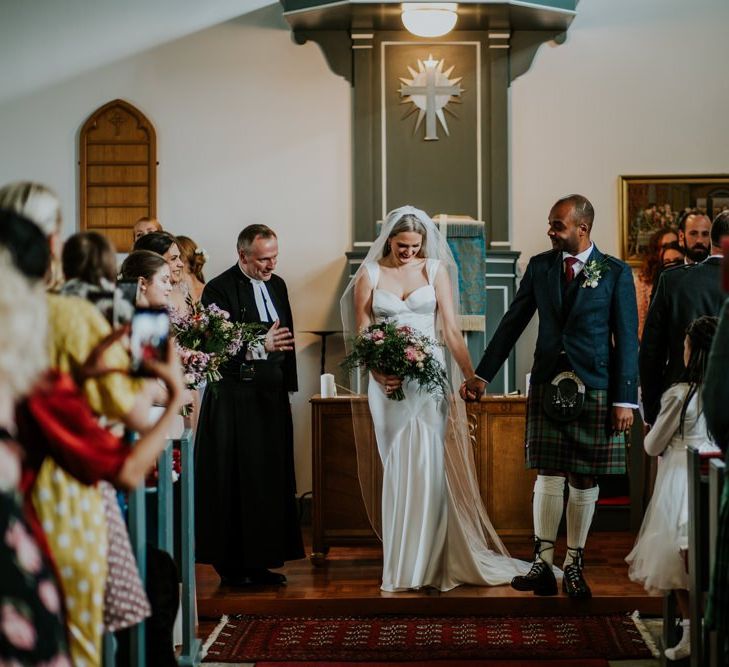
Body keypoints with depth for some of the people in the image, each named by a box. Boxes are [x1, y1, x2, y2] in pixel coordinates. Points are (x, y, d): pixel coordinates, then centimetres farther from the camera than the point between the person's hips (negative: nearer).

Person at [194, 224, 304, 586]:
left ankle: (261, 561, 15)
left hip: (272, 394, 7)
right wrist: (260, 345, -29)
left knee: (272, 479, 8)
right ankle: (232, 565, 5)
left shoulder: (277, 284, 13)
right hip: (236, 397, -7)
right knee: (234, 481, -3)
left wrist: (288, 382, 18)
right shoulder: (219, 289, -10)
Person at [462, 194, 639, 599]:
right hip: (548, 386, 2)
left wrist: (625, 399, -8)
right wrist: (482, 376, 9)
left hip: (594, 389, -2)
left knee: (585, 479, 4)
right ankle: (543, 563, 3)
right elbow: (512, 323, 11)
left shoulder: (615, 273, -2)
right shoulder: (540, 266, 6)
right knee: (549, 475, 0)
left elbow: (627, 339, -3)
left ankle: (574, 565, 13)